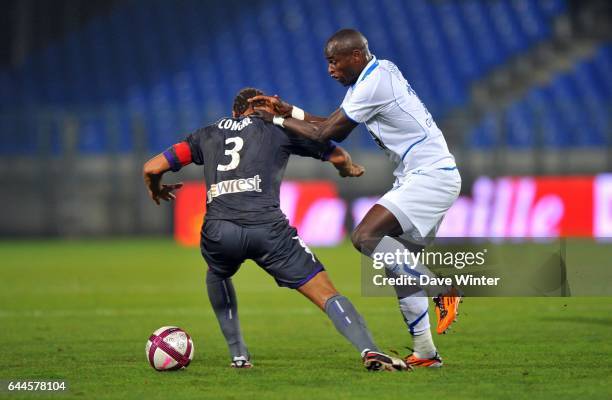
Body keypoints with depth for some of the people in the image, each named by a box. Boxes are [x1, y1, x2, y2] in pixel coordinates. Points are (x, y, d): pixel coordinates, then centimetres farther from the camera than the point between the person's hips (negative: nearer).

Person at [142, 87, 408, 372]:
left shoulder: (207, 134, 28)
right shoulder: (278, 129, 23)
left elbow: (151, 168, 23)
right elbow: (338, 156, 30)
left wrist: (156, 192, 45)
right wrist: (349, 169, 53)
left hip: (218, 230, 2)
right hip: (267, 228, -2)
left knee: (217, 274, 37)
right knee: (327, 294, 0)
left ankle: (238, 354, 29)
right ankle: (369, 350, -22)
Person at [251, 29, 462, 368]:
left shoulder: (374, 82, -17)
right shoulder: (375, 75, 14)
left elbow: (325, 133, -12)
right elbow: (332, 125, 19)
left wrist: (279, 120, -1)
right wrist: (289, 110, 10)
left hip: (431, 175, -10)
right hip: (416, 177, 10)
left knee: (366, 236, -22)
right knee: (399, 265, 7)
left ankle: (442, 291, -13)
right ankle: (425, 353, 9)